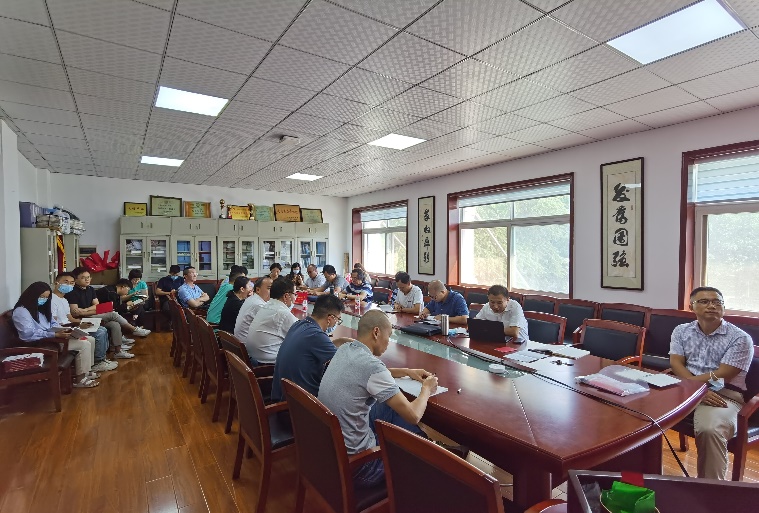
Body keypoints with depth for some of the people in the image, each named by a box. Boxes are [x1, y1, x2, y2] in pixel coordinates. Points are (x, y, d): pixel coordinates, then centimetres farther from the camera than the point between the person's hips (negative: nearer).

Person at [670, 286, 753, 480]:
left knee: (709, 429, -35)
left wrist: (688, 381, -11)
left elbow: (721, 375, -8)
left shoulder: (740, 338, 0)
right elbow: (676, 364, 0)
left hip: (724, 395, -3)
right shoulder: (681, 331, 11)